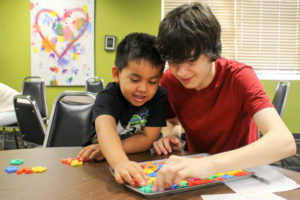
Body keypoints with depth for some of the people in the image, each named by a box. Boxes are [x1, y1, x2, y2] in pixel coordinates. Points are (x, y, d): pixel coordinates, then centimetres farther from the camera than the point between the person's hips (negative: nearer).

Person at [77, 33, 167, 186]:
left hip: (137, 162, 2)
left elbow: (147, 138, -14)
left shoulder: (159, 97, -12)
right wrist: (120, 162, -59)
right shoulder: (107, 97, -20)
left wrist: (108, 149, -25)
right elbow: (105, 129, -40)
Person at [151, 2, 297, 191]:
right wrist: (170, 135, -14)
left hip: (239, 169, -4)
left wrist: (210, 164, -49)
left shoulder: (239, 77, -22)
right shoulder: (169, 80, -9)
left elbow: (285, 142, -36)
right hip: (196, 163, 4)